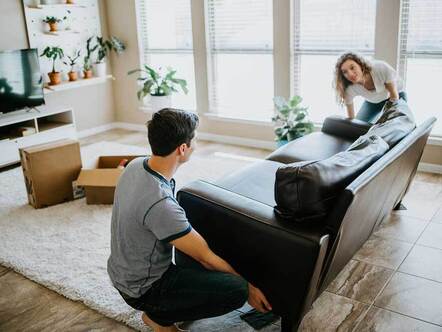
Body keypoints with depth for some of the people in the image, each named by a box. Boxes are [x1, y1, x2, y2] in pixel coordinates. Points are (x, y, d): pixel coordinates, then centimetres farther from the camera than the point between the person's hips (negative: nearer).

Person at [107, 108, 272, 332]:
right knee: (237, 291, -18)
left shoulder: (136, 165, -7)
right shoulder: (159, 203, -34)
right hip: (142, 289, -9)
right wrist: (248, 288, -10)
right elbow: (207, 259, -23)